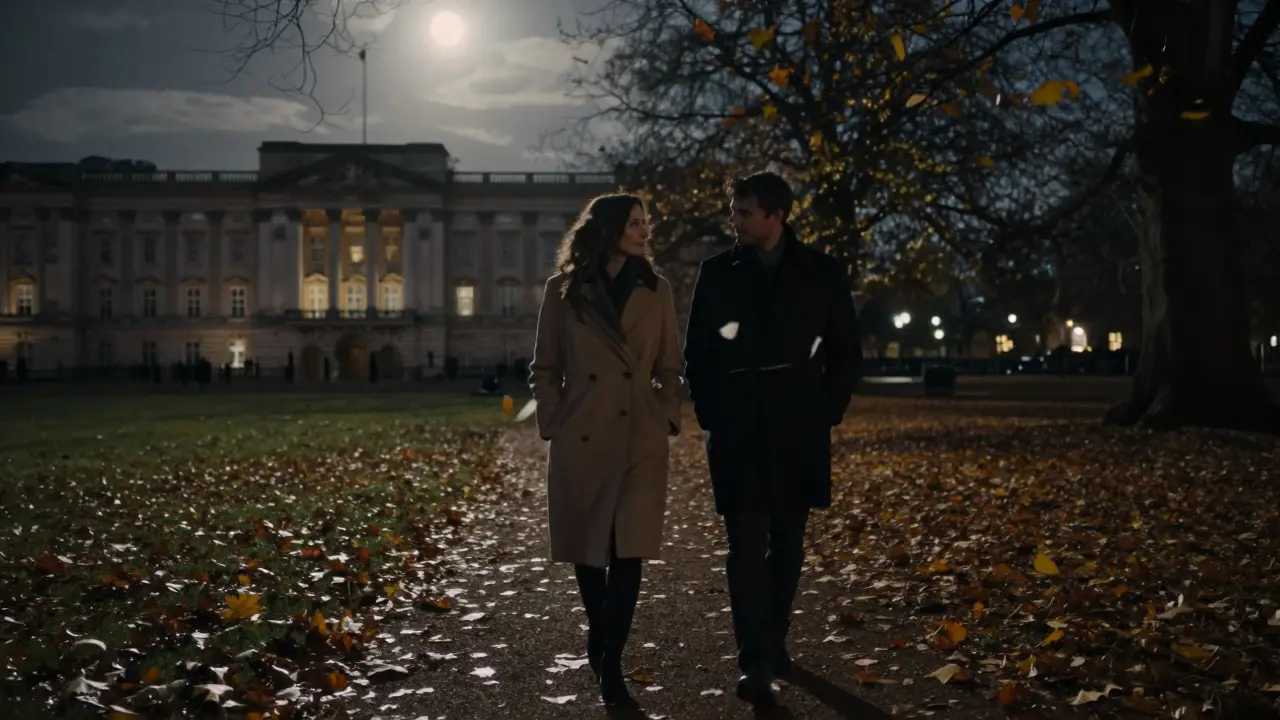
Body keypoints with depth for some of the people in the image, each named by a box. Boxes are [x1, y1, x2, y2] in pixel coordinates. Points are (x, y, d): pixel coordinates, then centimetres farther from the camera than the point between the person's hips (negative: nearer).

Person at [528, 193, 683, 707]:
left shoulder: (656, 290, 7)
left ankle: (610, 664, 2)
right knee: (588, 548, 10)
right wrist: (554, 424, -2)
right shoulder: (563, 290, 1)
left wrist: (668, 419, 1)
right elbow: (544, 369, 6)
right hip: (582, 437, 0)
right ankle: (599, 633, 35)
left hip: (641, 439, 1)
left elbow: (669, 368, 12)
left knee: (628, 551, -6)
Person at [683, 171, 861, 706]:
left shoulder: (822, 273, 1)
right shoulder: (718, 272, 3)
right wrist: (710, 416, 2)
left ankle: (774, 640, 26)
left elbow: (846, 351, 8)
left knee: (787, 543, 10)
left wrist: (827, 412, 0)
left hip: (798, 430, 1)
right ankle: (756, 663, -8)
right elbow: (697, 352, 8)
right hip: (737, 432, -1)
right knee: (747, 545, -6)